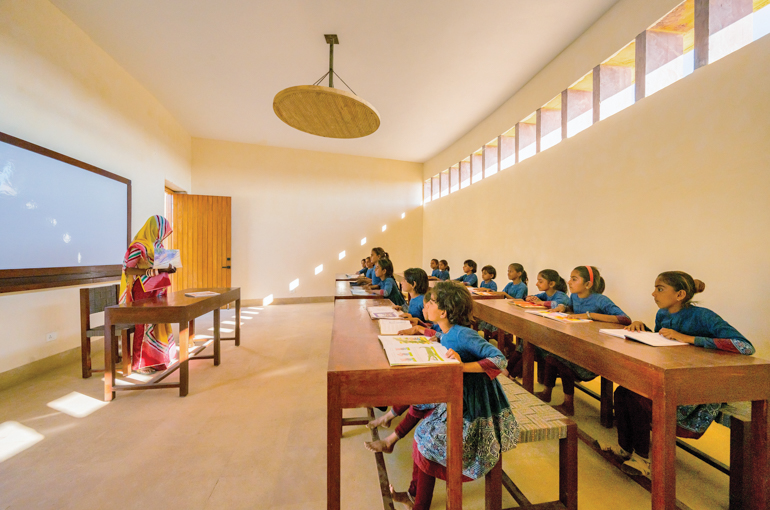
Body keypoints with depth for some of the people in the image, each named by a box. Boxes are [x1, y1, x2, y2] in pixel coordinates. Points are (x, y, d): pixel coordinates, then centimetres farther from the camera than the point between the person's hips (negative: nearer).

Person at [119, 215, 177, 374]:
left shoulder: (156, 246, 12)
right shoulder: (139, 246, -13)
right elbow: (127, 270, -17)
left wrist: (166, 269, 0)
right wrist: (148, 272, -32)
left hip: (156, 289, 8)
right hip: (143, 291, -8)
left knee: (158, 323, 11)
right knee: (145, 325, -1)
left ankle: (156, 357, 23)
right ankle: (140, 363, 12)